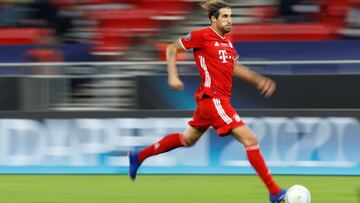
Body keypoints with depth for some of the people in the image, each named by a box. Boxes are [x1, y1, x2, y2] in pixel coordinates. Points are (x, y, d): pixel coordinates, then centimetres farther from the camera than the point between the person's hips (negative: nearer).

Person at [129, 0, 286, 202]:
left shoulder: (227, 39, 11)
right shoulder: (203, 36, -12)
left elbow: (235, 68, 22)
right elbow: (172, 48, -3)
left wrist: (258, 79, 11)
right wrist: (173, 76, -12)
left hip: (220, 98, 10)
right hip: (212, 97, -10)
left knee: (188, 139, 25)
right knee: (250, 140, -14)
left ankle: (139, 156, 39)